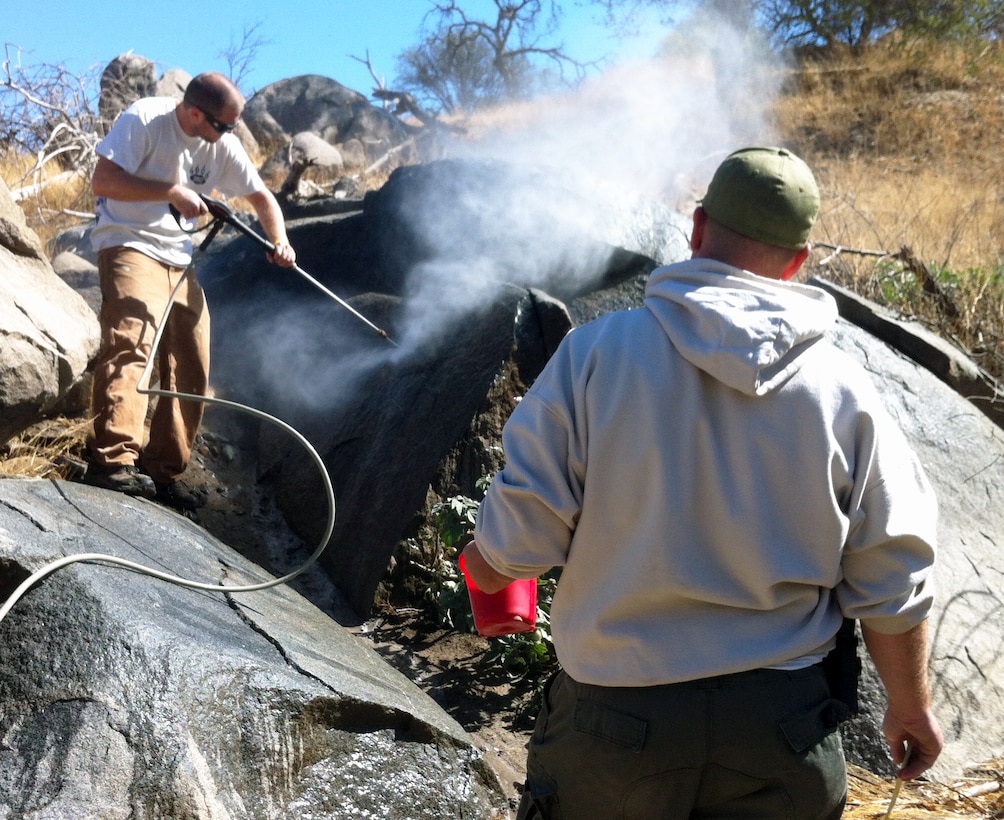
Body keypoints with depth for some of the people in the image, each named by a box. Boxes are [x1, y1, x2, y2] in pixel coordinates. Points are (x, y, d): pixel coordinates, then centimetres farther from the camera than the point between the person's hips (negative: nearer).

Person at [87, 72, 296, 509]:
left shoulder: (223, 145, 4)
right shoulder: (145, 119, -13)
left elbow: (262, 197, 13)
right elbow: (102, 181, -19)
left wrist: (279, 242, -5)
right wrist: (173, 191, -23)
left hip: (178, 260, 7)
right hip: (129, 247, -7)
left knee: (190, 370, 4)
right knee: (130, 346, -26)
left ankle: (162, 474, 12)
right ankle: (114, 463, -34)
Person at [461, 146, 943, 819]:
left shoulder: (597, 352, -13)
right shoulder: (844, 391, -6)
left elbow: (524, 530, -11)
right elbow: (892, 584, 0)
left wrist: (487, 561, 13)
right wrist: (912, 706, 16)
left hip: (616, 716, -1)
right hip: (780, 717, 2)